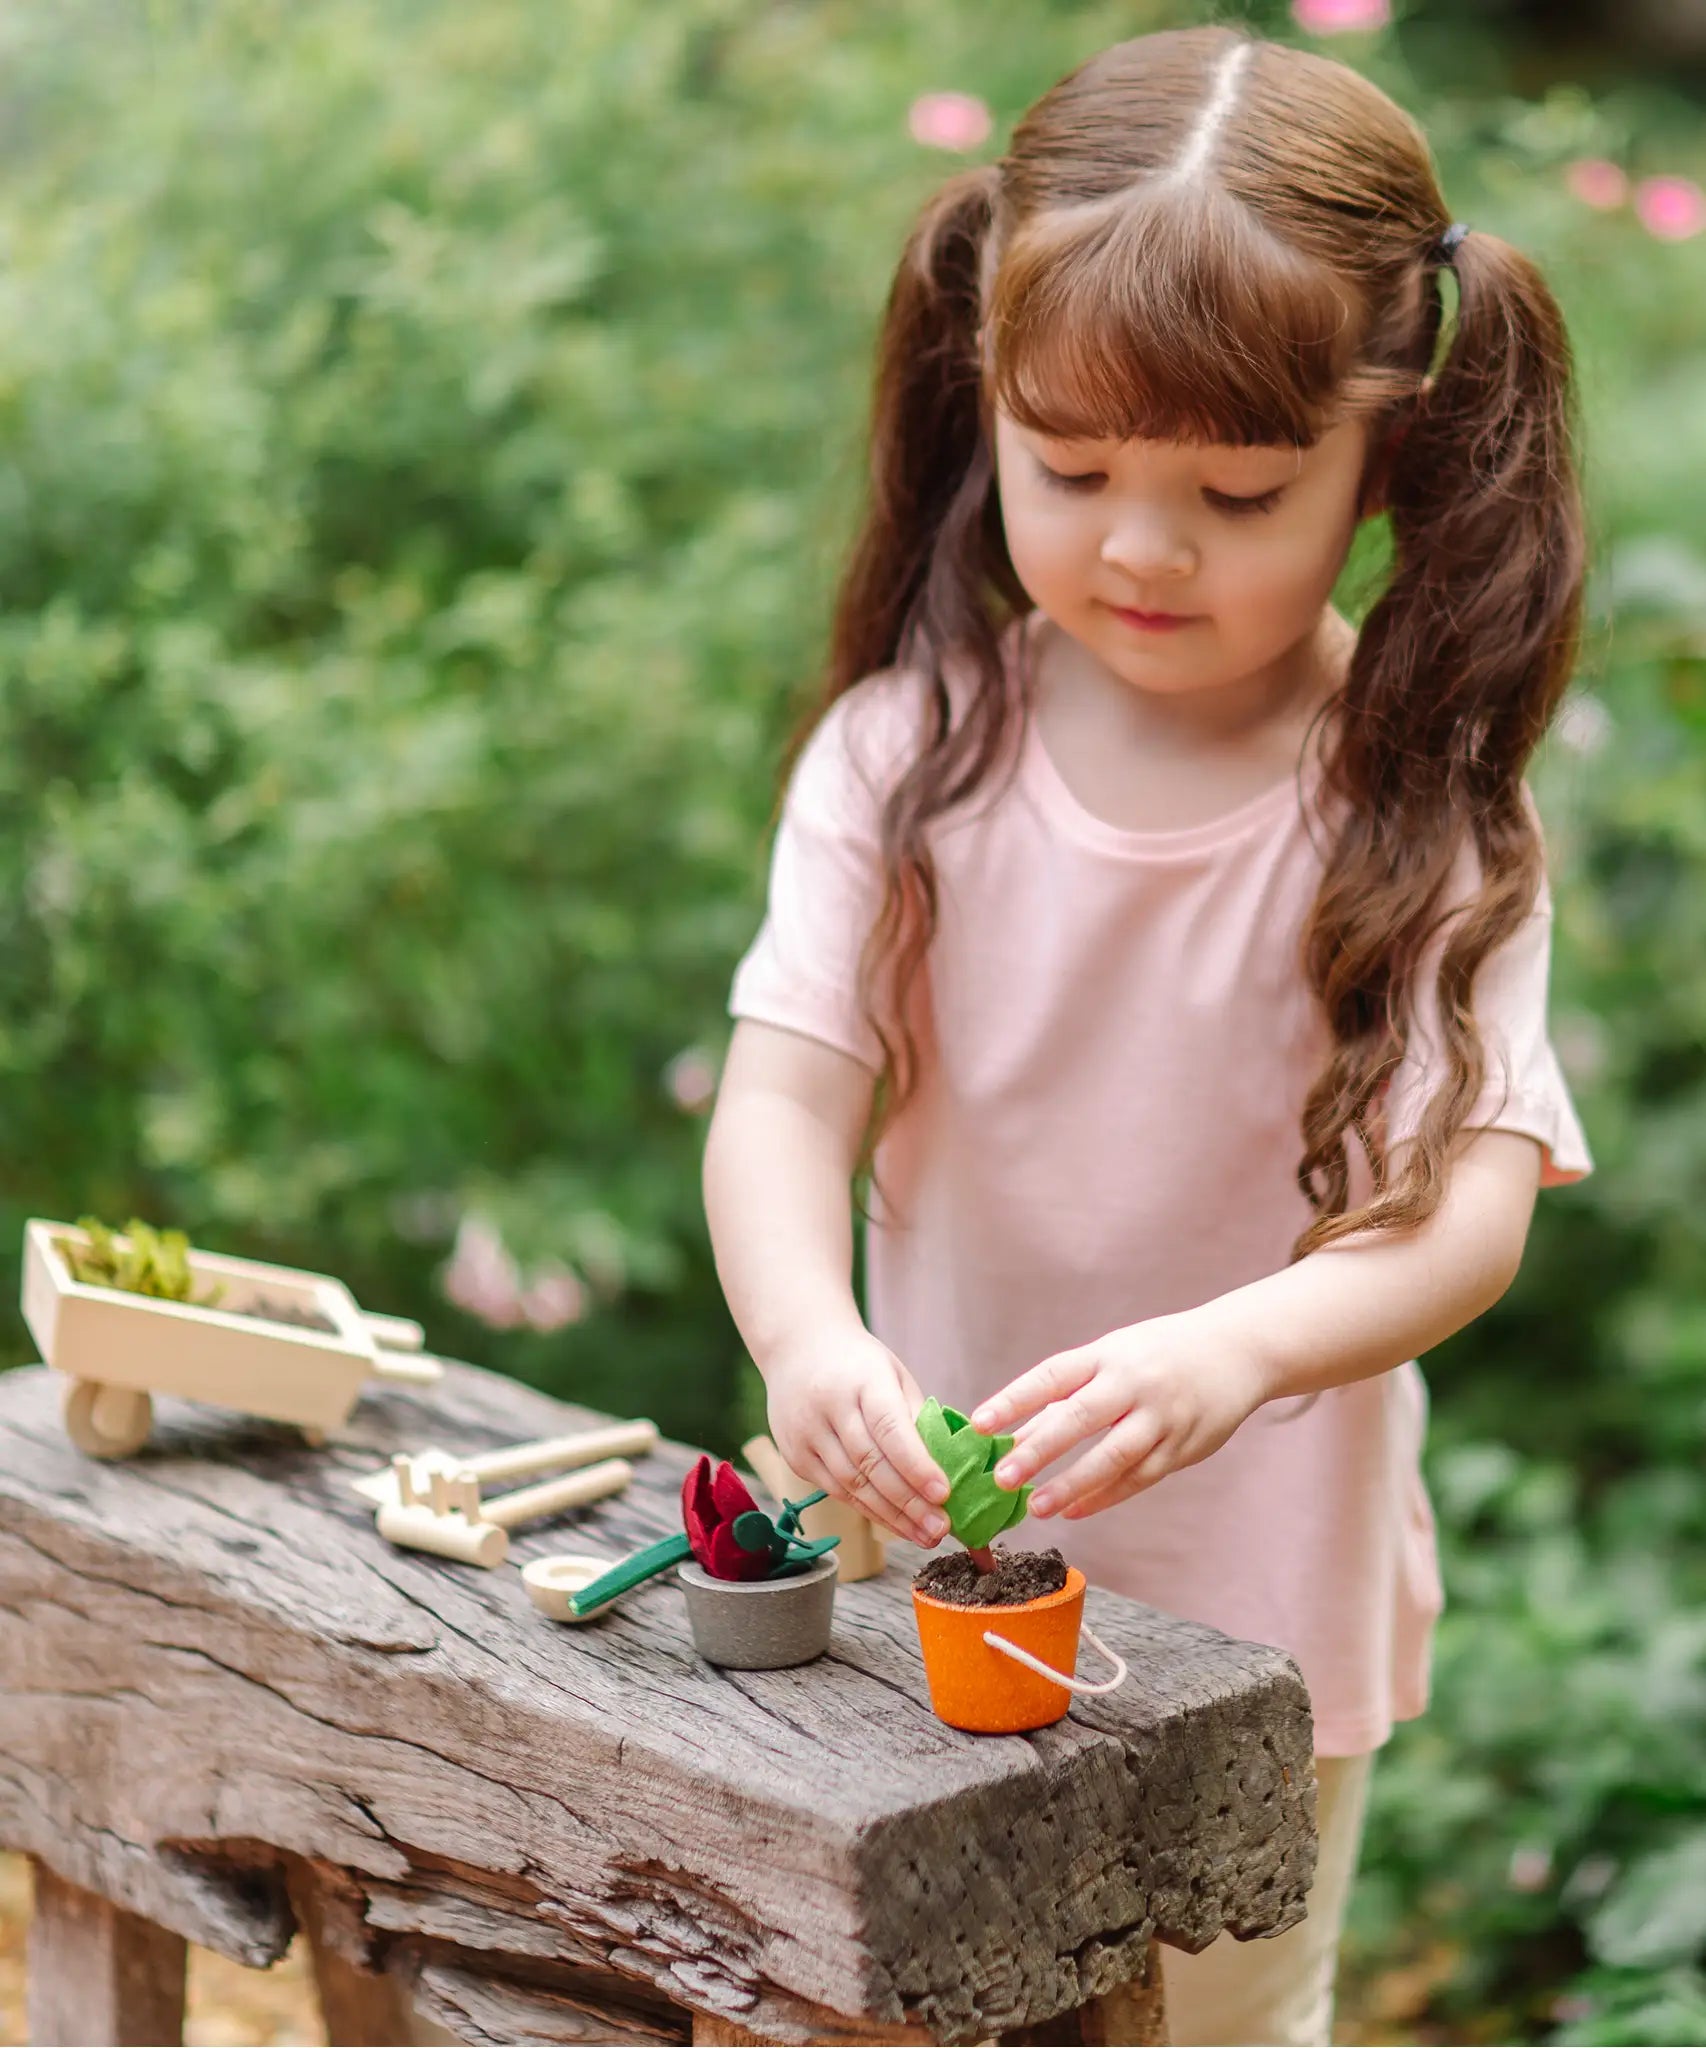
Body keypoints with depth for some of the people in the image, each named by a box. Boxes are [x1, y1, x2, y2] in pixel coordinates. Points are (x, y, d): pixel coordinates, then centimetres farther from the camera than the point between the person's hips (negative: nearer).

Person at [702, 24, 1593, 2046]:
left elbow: (1471, 1200, -24)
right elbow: (783, 1098, -16)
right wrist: (806, 1331, -38)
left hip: (1265, 1594, -1)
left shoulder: (1421, 808, -15)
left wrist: (1235, 1351, -44)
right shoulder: (908, 751, -10)